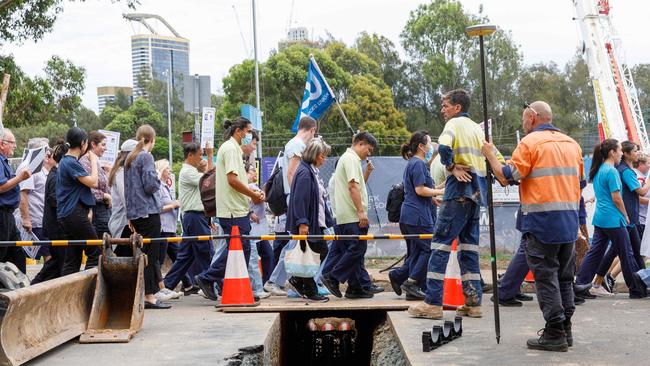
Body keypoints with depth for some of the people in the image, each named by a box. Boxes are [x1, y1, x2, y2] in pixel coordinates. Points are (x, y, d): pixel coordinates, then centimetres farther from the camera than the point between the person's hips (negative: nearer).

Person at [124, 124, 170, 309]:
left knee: (142, 253, 12)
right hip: (149, 211, -8)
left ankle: (142, 294, 16)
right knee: (151, 254, -5)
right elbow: (150, 185, -18)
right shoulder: (146, 157, -10)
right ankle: (150, 296, -4)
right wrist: (158, 181, 5)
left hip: (135, 213, 8)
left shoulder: (129, 158, 15)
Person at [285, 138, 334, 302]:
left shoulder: (313, 172, 16)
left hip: (316, 222, 10)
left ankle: (297, 281, 19)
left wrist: (327, 219, 22)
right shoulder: (304, 173, -16)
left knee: (322, 251, 12)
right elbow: (299, 200, -22)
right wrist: (302, 223, -25)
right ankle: (310, 291, 8)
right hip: (307, 224, -10)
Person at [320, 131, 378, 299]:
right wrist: (361, 211, -20)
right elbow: (353, 186, -19)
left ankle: (356, 288, 8)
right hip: (353, 216, -11)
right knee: (357, 248, -9)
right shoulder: (351, 158, -9)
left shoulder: (346, 158, 24)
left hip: (344, 216, 11)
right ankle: (332, 277, -7)